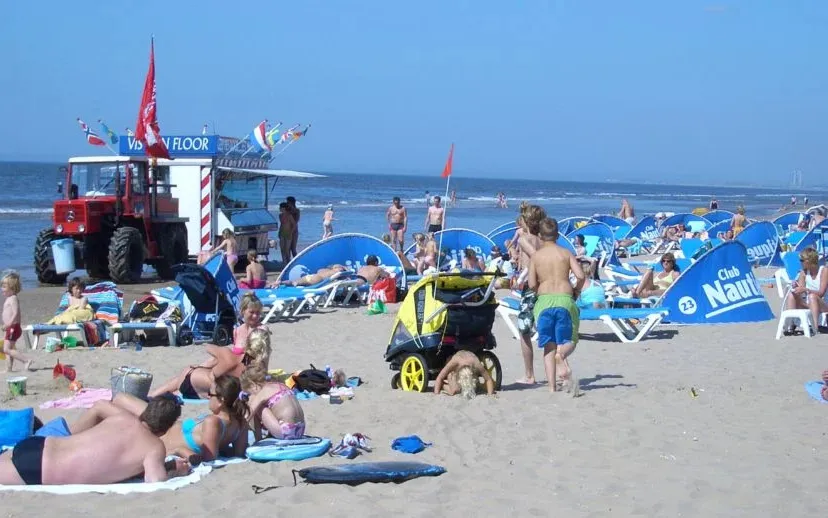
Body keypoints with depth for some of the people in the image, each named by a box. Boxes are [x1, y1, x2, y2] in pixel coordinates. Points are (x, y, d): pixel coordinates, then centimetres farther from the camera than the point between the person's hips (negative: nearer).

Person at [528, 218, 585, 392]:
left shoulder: (536, 256, 4)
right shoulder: (566, 253, 4)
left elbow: (532, 284, -1)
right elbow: (580, 276, -6)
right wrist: (576, 291, 12)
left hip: (544, 301, 1)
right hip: (565, 300, 0)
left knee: (549, 345, 7)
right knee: (568, 340, 8)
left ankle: (552, 385, -1)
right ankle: (562, 356, -29)